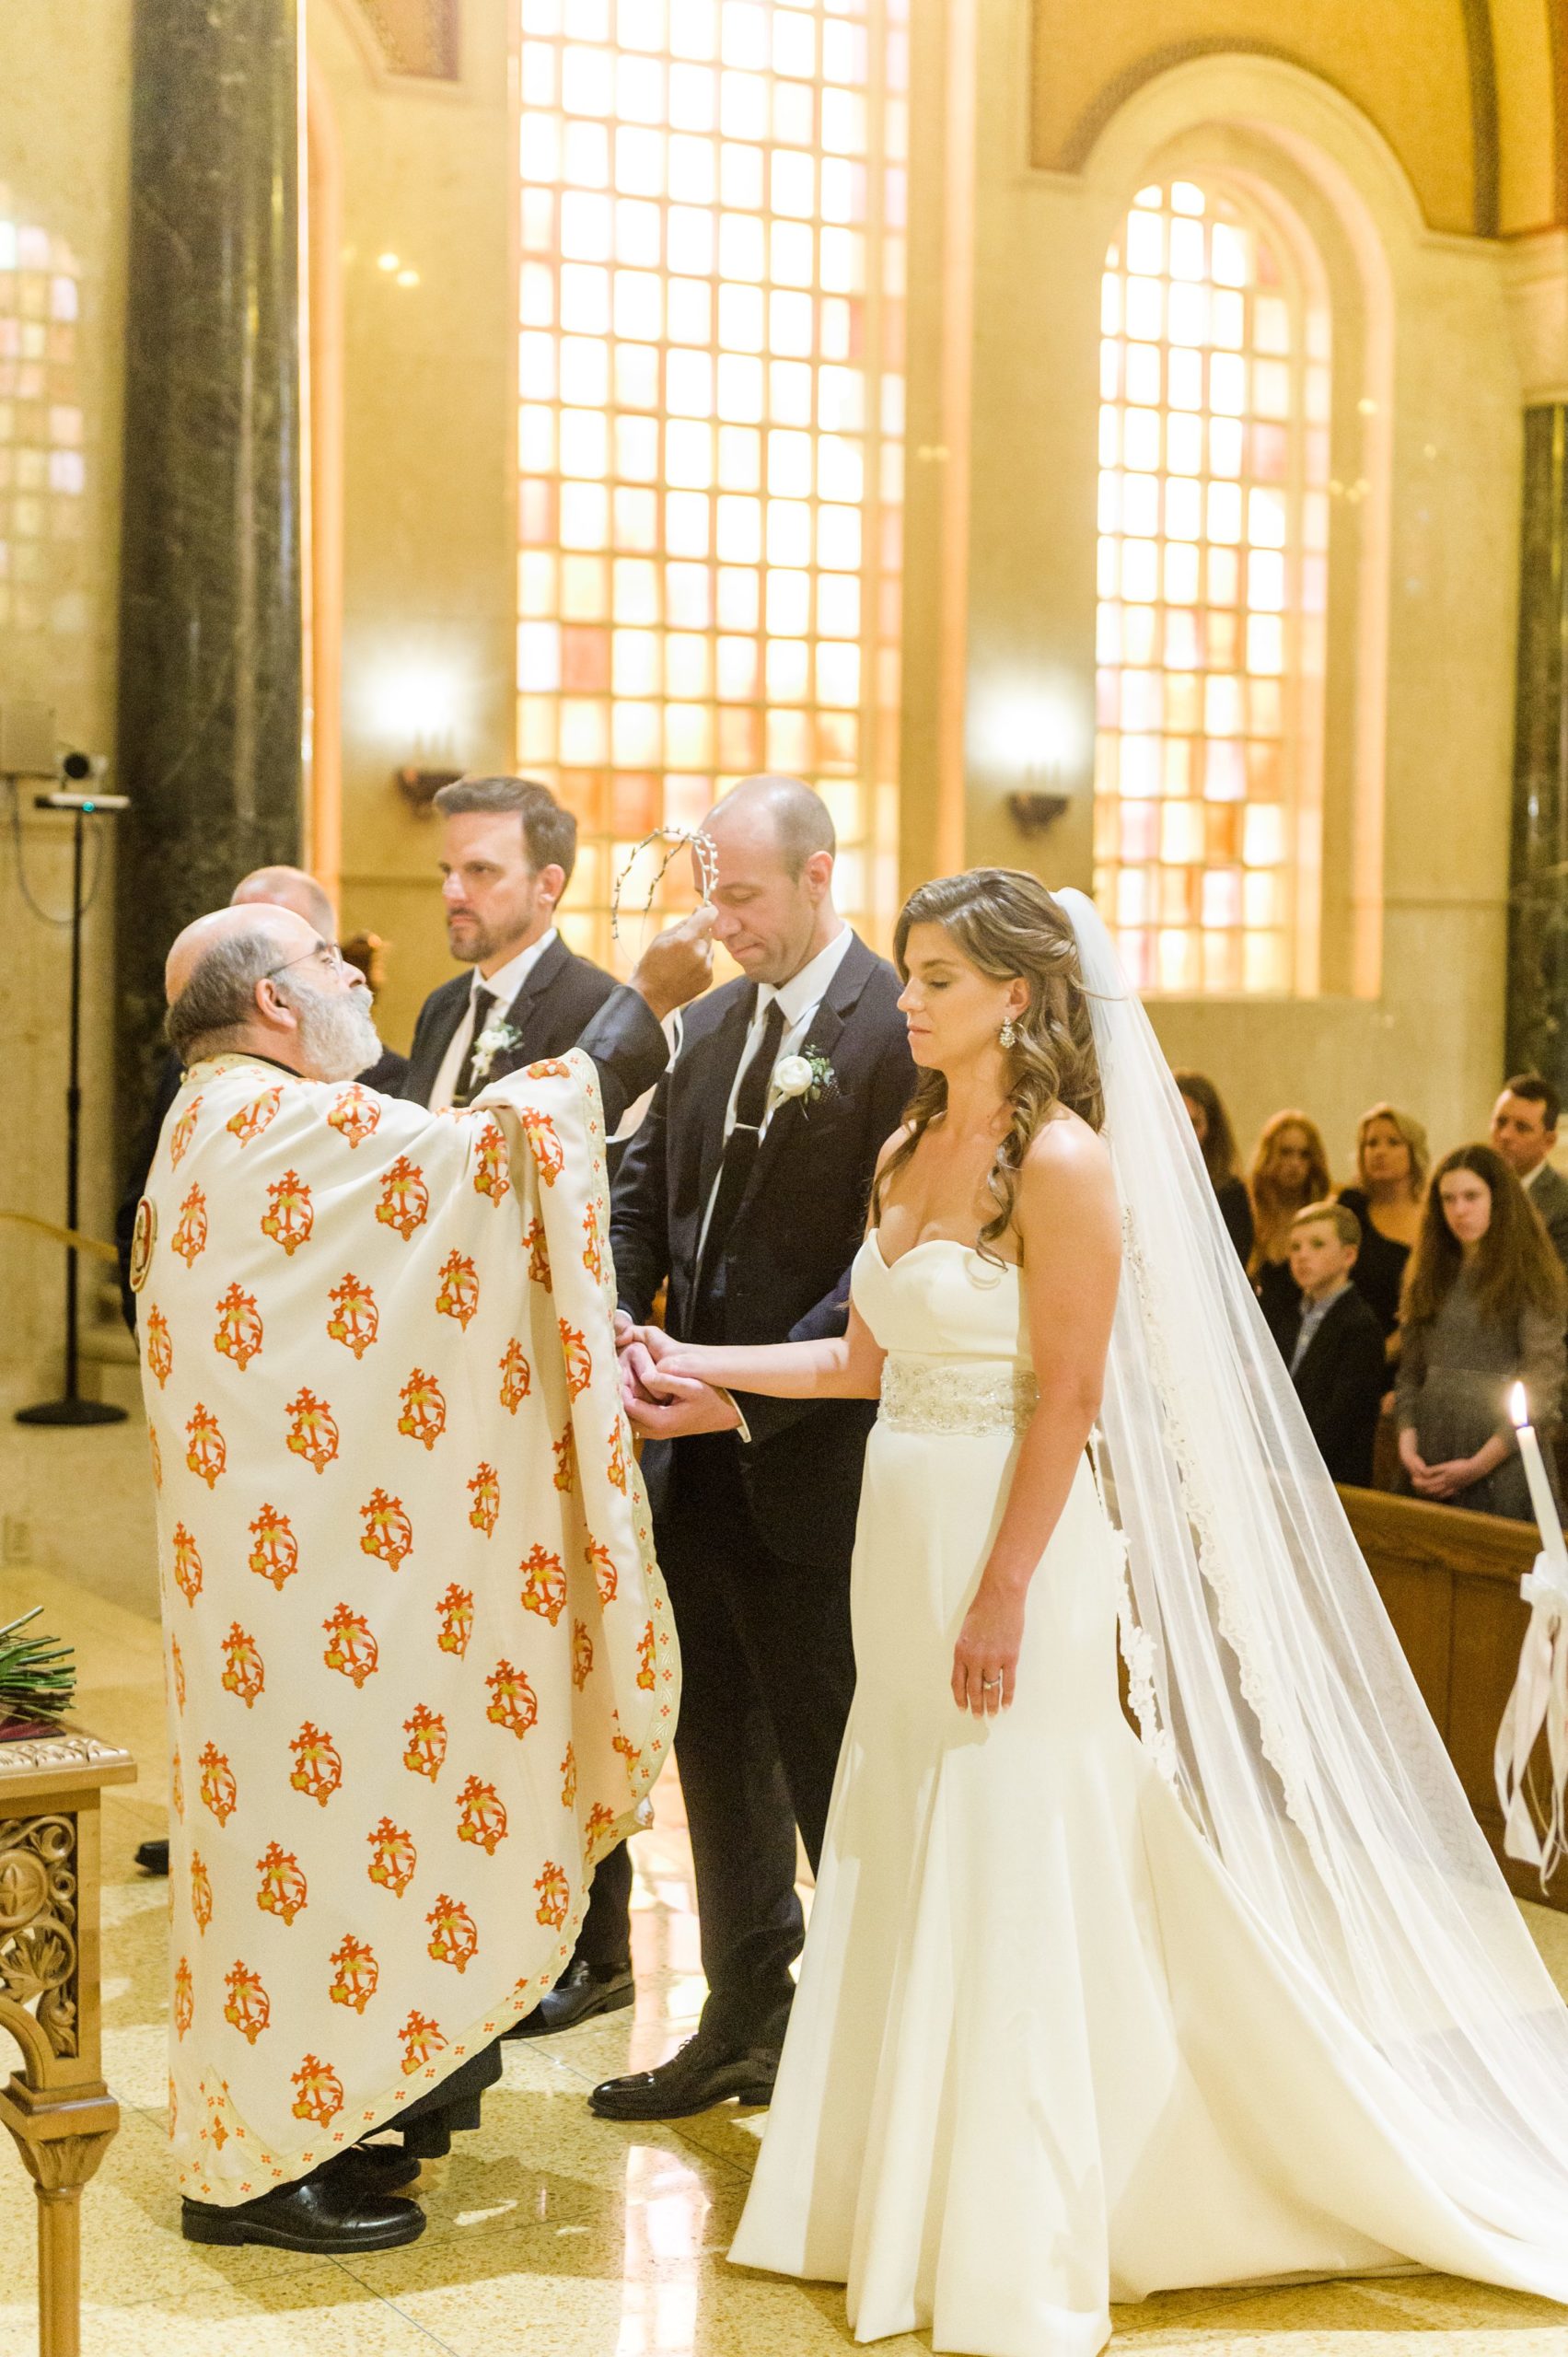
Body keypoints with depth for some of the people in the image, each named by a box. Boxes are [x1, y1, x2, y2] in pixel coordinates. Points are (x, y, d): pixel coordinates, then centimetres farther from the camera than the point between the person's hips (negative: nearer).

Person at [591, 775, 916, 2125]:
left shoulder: (897, 1031, -15)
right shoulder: (716, 1020, 10)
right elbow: (645, 1186, 13)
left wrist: (750, 1396, -23)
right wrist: (619, 1317, -6)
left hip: (811, 1462, -8)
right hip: (699, 1455, 8)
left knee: (829, 1759, 3)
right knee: (719, 1746, 18)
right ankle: (745, 2021, 33)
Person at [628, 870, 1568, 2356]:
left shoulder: (1063, 1159, -12)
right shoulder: (909, 1151, 12)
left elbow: (1068, 1397, -16)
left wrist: (1005, 1596, -18)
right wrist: (701, 1365, 9)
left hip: (1015, 1553, -8)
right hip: (903, 1551, 8)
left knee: (1008, 1900, 0)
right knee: (903, 1887, 14)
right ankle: (909, 2207, 29)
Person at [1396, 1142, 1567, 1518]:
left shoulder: (1528, 1277, -4)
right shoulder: (1430, 1274, 12)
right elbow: (1411, 1371, 11)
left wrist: (1479, 1465, -14)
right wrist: (1407, 1442, -5)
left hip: (1502, 1460, -4)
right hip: (1431, 1462, 5)